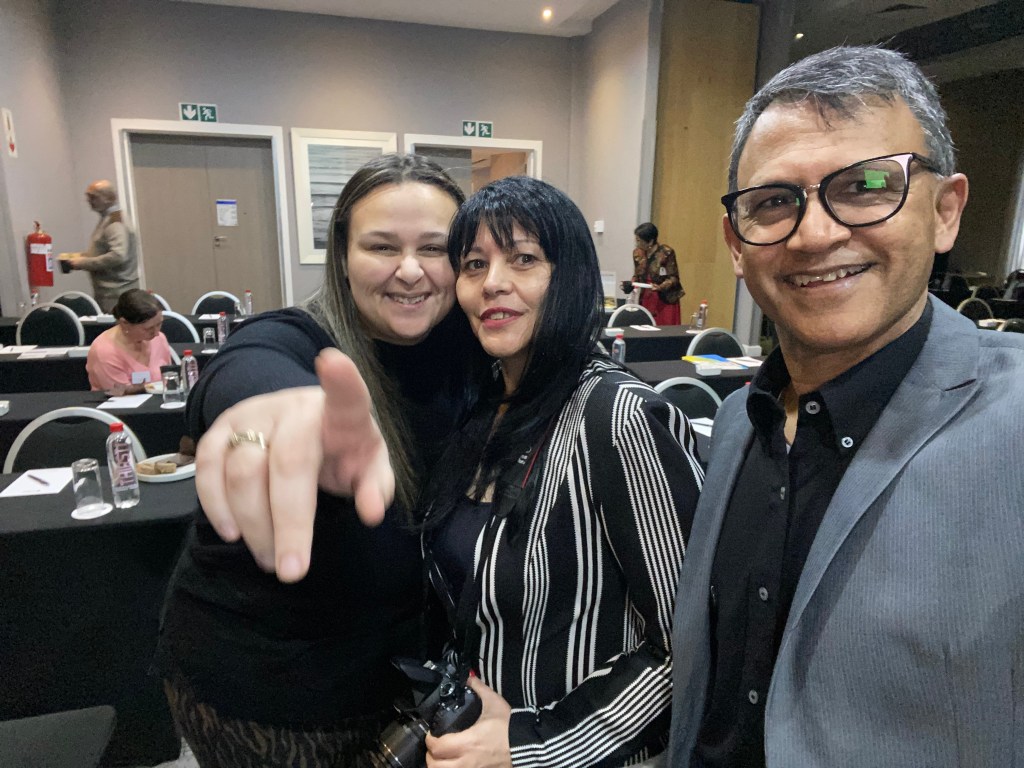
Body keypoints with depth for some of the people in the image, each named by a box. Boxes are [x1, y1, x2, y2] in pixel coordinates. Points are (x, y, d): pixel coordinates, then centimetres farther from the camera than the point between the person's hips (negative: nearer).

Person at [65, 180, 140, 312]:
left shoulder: (115, 222, -14)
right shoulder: (106, 218, 17)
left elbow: (118, 256, -26)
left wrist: (84, 263, -19)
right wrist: (82, 256, 11)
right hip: (106, 291, 10)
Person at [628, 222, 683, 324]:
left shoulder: (666, 253, -14)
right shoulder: (637, 253, 3)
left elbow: (673, 278, -10)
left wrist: (660, 287, -27)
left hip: (666, 301, -5)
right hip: (646, 300, 5)